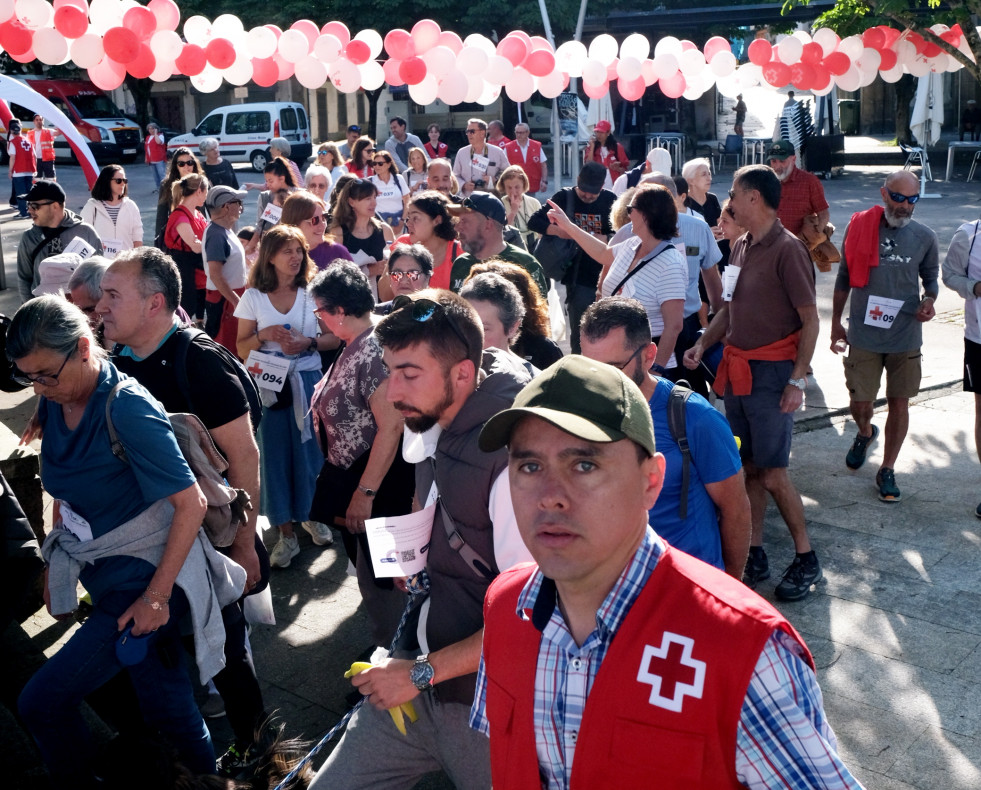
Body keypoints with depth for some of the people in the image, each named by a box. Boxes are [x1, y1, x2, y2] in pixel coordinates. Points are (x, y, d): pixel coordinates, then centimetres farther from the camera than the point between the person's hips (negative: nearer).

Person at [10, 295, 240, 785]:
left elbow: (191, 503, -22)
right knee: (164, 703, 16)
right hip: (103, 575, 7)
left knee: (41, 702, -9)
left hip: (144, 578, -7)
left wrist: (155, 596, -20)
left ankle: (77, 782, 16)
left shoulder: (127, 408, -22)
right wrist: (54, 563, 12)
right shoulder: (54, 404, 0)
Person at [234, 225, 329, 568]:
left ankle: (312, 514, 31)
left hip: (308, 382, 0)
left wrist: (308, 342, -16)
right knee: (275, 453, 3)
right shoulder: (254, 297, 0)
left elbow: (334, 337, 2)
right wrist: (263, 336, -16)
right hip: (270, 385, 0)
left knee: (310, 449, 7)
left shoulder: (313, 292, 1)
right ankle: (286, 533, 13)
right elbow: (242, 349, 2)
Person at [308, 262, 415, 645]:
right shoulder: (353, 348, 8)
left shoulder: (374, 351, -23)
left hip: (378, 483, -10)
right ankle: (382, 640, 39)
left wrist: (365, 493, -26)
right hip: (352, 477, 10)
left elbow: (391, 427, -28)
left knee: (377, 575, 2)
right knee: (365, 566, 21)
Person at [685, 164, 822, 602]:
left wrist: (798, 379, -17)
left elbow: (810, 319, -13)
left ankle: (806, 558, 12)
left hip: (771, 372, -7)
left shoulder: (787, 249, -13)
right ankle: (754, 556, 19)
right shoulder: (740, 247, 10)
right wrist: (703, 343, 5)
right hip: (736, 369, 7)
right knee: (749, 467, 10)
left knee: (772, 472, -4)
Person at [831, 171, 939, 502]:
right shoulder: (859, 227, -6)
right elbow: (844, 277, 4)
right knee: (860, 402, 6)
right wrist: (836, 322, 7)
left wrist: (929, 300, -10)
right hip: (863, 335, -1)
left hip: (906, 336, 1)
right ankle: (865, 433, 42)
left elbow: (930, 276, 12)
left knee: (899, 403, 6)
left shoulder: (924, 237, -3)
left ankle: (887, 470, 23)